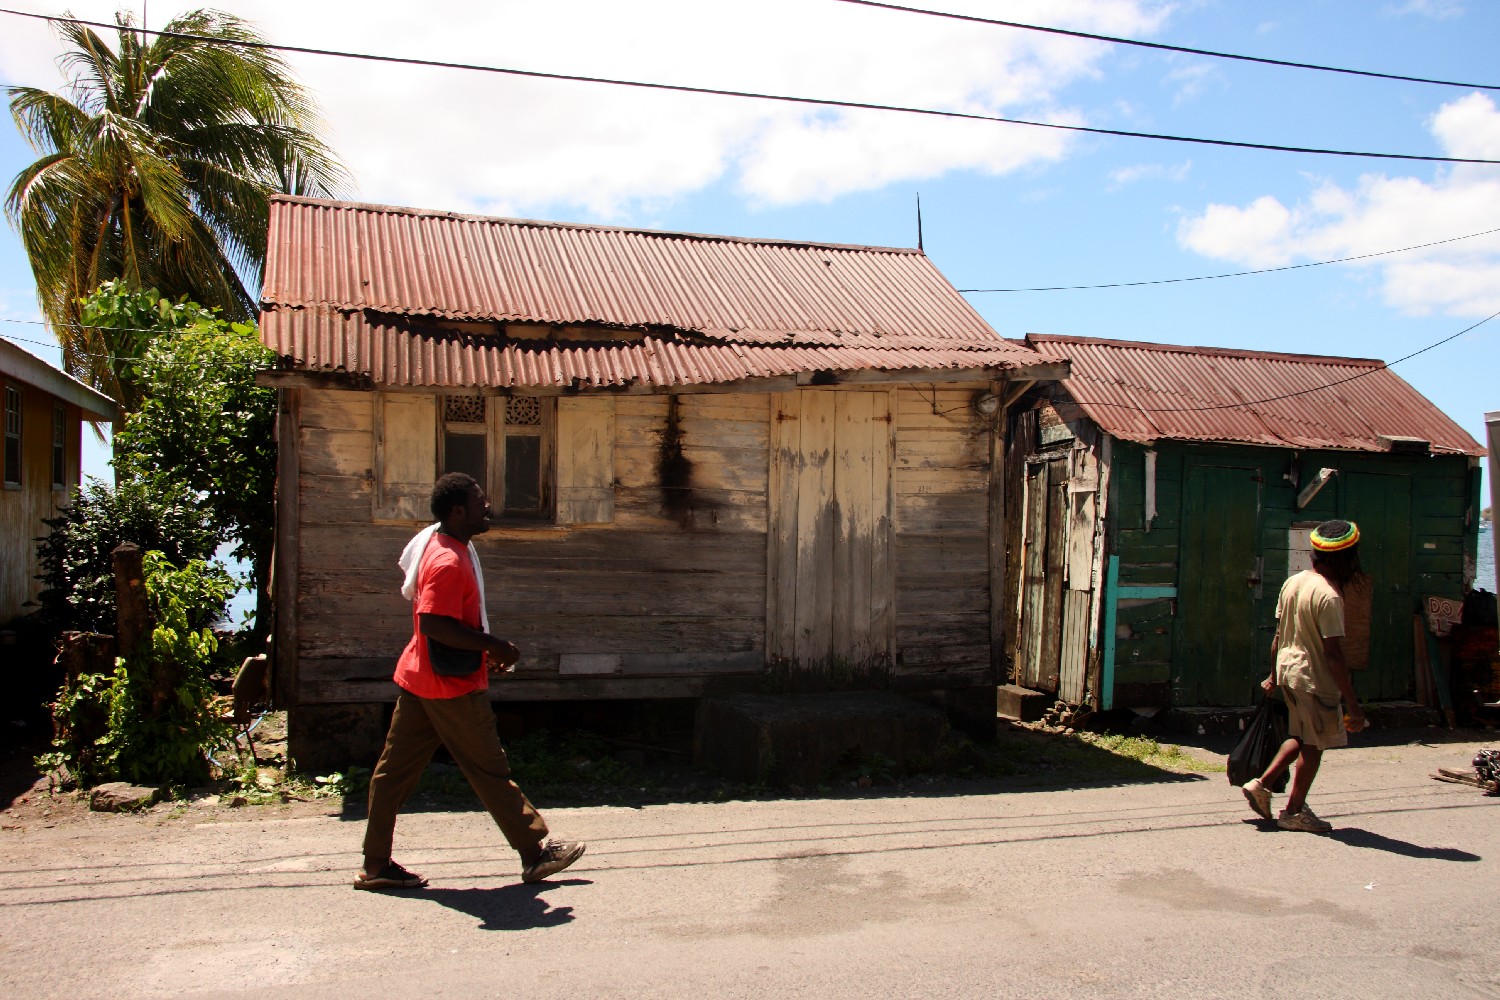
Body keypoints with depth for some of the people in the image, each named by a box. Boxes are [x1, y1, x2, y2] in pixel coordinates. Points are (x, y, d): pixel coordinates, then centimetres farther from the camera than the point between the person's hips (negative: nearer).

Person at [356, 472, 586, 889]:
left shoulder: (443, 549, 12)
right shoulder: (449, 561, -21)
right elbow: (434, 624, -29)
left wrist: (485, 649, 15)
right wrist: (496, 647, -23)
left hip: (419, 679, 10)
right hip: (452, 687, -10)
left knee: (395, 770, 9)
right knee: (491, 771, 1)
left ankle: (376, 864, 16)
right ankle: (535, 854, 12)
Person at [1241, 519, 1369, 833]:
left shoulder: (1293, 582, 4)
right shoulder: (1329, 596, -21)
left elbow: (1279, 635, 12)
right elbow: (1333, 655, -22)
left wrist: (1274, 676, 22)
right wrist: (1353, 704, -19)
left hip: (1288, 669, 8)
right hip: (1314, 678, -8)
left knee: (1301, 737, 23)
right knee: (1314, 745, 7)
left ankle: (1262, 783, 19)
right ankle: (1294, 812, 17)